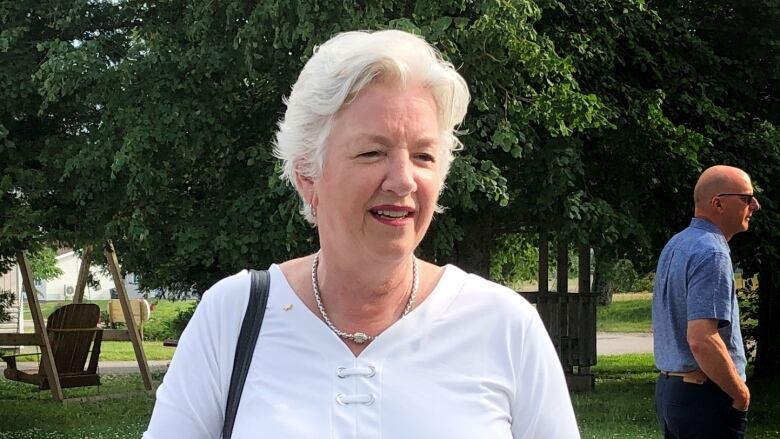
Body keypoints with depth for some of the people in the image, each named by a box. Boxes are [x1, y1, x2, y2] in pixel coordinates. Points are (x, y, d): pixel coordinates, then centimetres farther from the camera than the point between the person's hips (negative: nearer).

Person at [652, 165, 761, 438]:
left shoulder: (675, 246, 13)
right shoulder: (712, 254, -18)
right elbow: (702, 339, -27)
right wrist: (741, 394, -15)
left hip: (668, 387, 10)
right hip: (705, 395, -9)